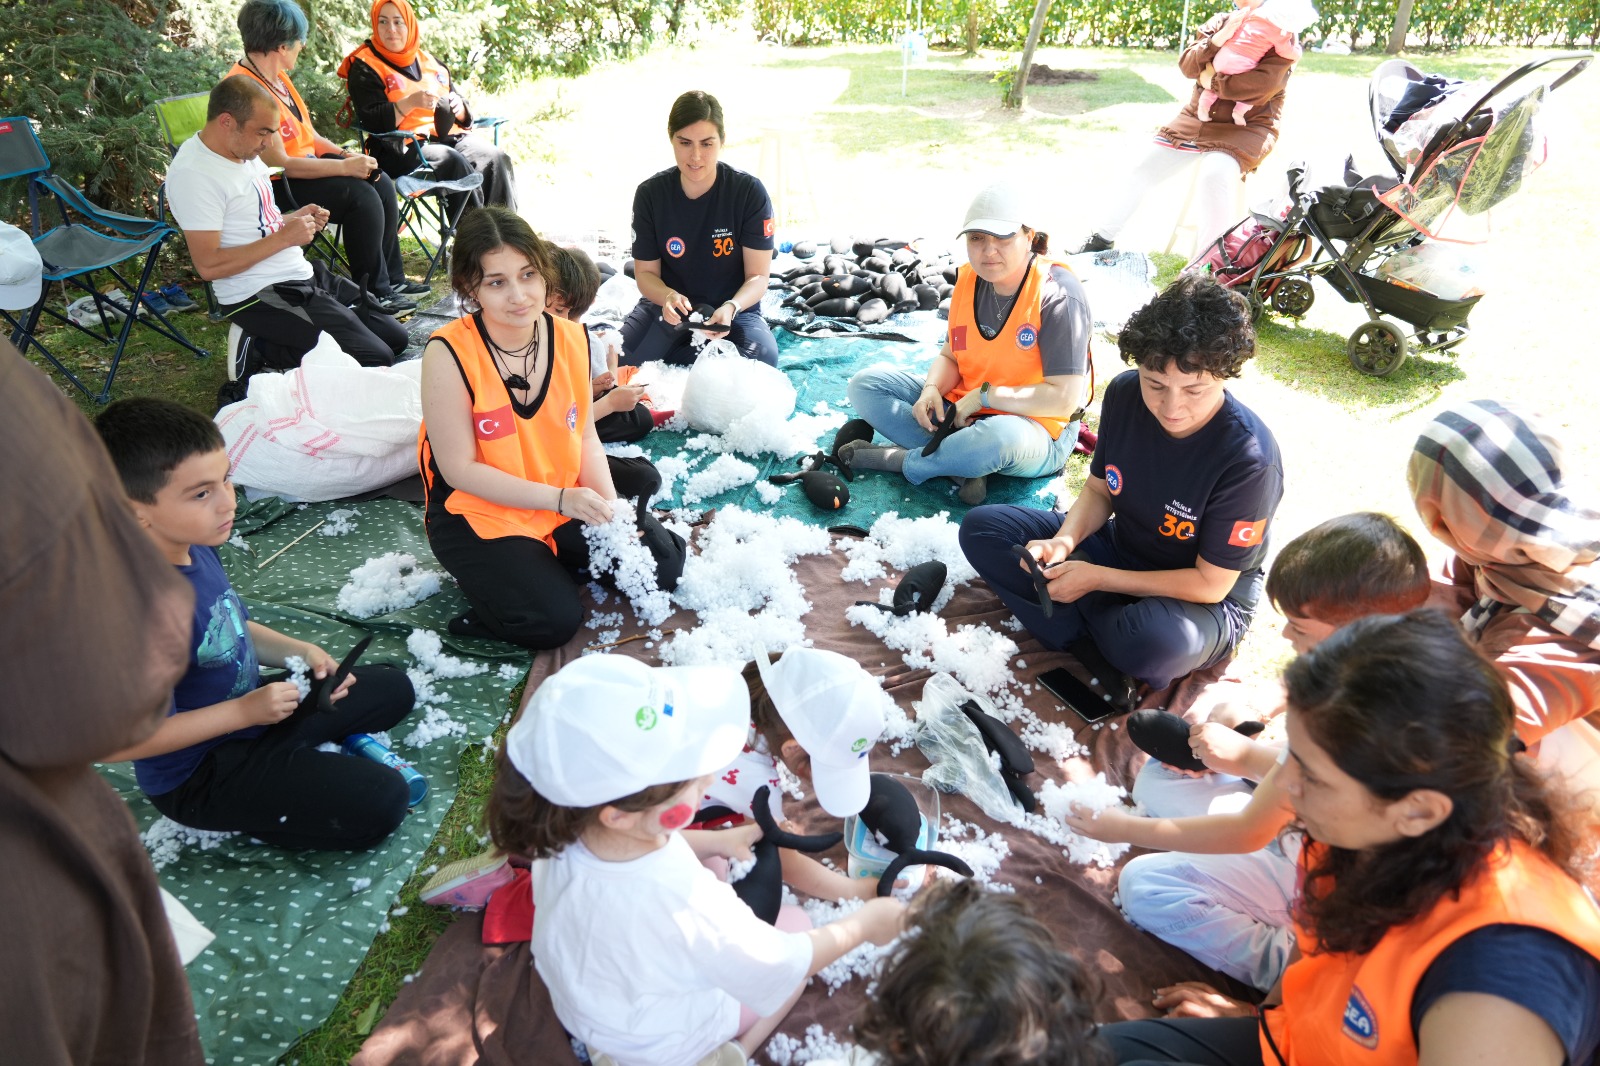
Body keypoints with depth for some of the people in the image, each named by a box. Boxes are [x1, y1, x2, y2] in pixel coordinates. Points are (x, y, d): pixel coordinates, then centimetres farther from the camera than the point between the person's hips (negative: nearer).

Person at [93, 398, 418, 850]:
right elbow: (121, 741, -27)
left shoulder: (195, 548, -6)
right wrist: (246, 711, -23)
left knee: (393, 689, 17)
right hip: (197, 774, -8)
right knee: (380, 804, -21)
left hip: (249, 707, 8)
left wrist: (297, 652, -6)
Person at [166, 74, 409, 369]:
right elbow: (209, 265, -22)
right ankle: (267, 358, -1)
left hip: (305, 277, 10)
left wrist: (293, 219, 5)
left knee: (396, 338, 6)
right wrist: (284, 237, -19)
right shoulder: (193, 174, -17)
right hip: (261, 297, -10)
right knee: (375, 359, -19)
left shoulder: (244, 151, 11)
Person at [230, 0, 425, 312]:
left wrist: (346, 154, -2)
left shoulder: (277, 77, 8)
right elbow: (279, 163, -25)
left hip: (305, 164, 10)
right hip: (276, 185, -10)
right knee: (362, 196, -22)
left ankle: (392, 278, 3)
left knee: (382, 183, -2)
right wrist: (345, 167, -22)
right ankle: (374, 293, -11)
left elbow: (307, 134, 14)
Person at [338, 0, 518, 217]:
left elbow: (462, 117, 24)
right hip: (403, 147, -5)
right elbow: (372, 122, -7)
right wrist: (411, 102, -20)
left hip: (448, 135, 5)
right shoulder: (364, 67, 7)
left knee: (496, 157, -25)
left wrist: (459, 108, -1)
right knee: (455, 162, -36)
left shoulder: (430, 62, 24)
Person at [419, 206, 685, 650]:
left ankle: (549, 562, 14)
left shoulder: (571, 338, -8)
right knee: (552, 620, -22)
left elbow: (585, 437, 0)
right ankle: (490, 575, 8)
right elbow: (459, 469, -20)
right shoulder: (449, 355, -22)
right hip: (478, 511, -5)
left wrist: (609, 505, -17)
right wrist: (560, 499, -25)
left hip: (568, 494, 5)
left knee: (662, 563, -2)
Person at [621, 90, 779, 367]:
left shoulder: (749, 191, -13)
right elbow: (645, 272, -3)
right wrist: (667, 296, -28)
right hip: (668, 305, 1)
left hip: (733, 308, 0)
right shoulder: (650, 194, -6)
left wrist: (730, 308, -34)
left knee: (762, 356, -35)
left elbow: (758, 277, -12)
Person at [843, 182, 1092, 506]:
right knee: (866, 385, -5)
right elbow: (950, 356, 10)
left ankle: (897, 460, -17)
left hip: (1035, 429, -7)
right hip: (961, 411, 7)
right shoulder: (969, 280, 0)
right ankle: (963, 464, -21)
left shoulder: (1057, 294, -18)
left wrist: (984, 395, -19)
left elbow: (1064, 399, -23)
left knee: (1001, 436, -44)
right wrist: (932, 389, -13)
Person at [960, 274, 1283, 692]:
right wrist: (1064, 541, -20)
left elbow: (1210, 583, -22)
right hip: (1120, 547, 6)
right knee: (981, 528, -8)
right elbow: (1099, 489, 1)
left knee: (1157, 644, -42)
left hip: (1208, 598, -5)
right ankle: (1099, 647, -15)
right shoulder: (1124, 394, -13)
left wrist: (1096, 578, -24)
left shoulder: (1249, 460, -29)